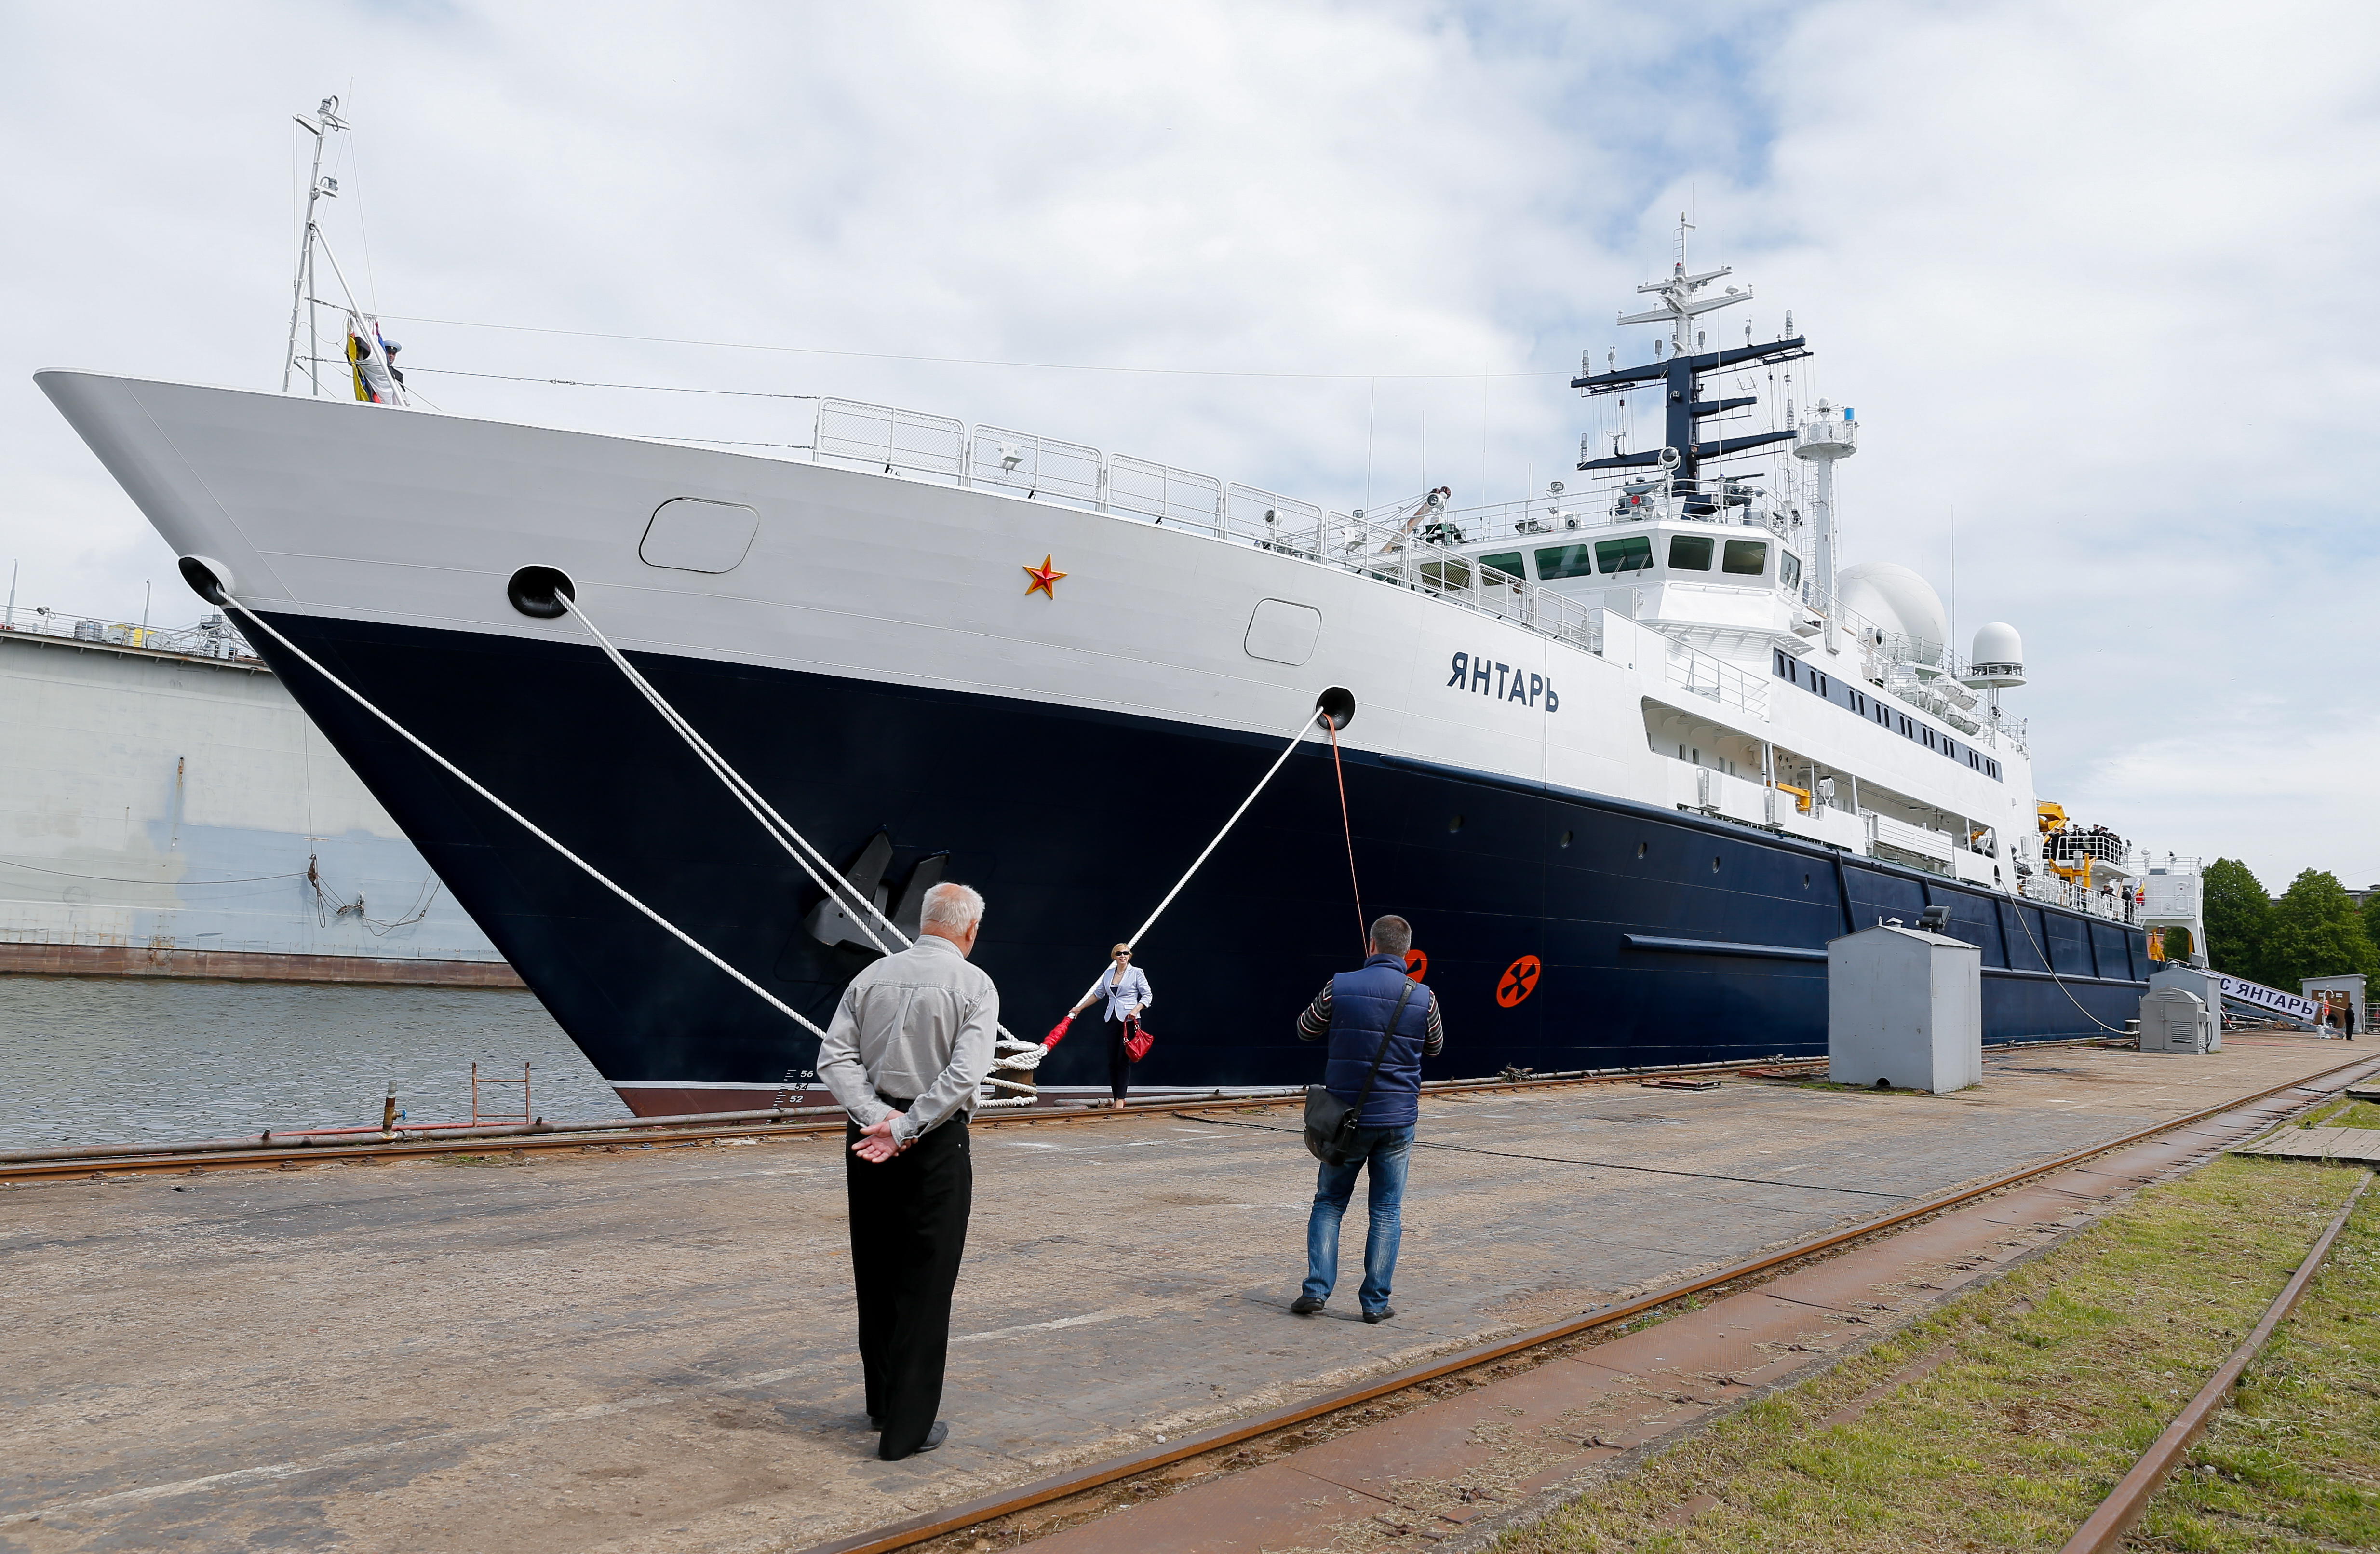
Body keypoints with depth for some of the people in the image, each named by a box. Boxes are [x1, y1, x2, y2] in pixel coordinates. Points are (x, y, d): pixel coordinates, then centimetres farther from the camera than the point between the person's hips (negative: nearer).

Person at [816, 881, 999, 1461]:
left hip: (870, 1136, 5)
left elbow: (836, 1057, -2)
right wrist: (905, 1130, -16)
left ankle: (883, 1402, 31)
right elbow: (964, 1074, -19)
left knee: (875, 1275, 16)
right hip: (936, 1143, -5)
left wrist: (878, 1119, -9)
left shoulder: (872, 976, 5)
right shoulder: (974, 985, -8)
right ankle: (907, 1427, 7)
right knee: (925, 1283, 3)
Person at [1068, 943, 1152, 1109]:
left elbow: (1147, 995, -2)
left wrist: (1136, 1009, -18)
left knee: (1123, 1060, -7)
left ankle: (1120, 1099, -5)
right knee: (1112, 1061, 3)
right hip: (1113, 1020, 5)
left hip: (1129, 1020, -5)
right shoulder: (1108, 974, 12)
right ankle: (1114, 1098, 9)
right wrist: (1080, 1008, 30)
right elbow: (1097, 993, 25)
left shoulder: (1137, 973, -1)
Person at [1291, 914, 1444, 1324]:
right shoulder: (1422, 997, -5)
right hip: (1398, 1121, 1)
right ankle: (1376, 1302, 10)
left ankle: (1317, 1289, 6)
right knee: (1387, 1212, 9)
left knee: (1329, 1203, 14)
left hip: (1346, 1117, 0)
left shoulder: (1340, 987, -9)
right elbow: (1435, 1048, 13)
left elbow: (1305, 1031, 6)